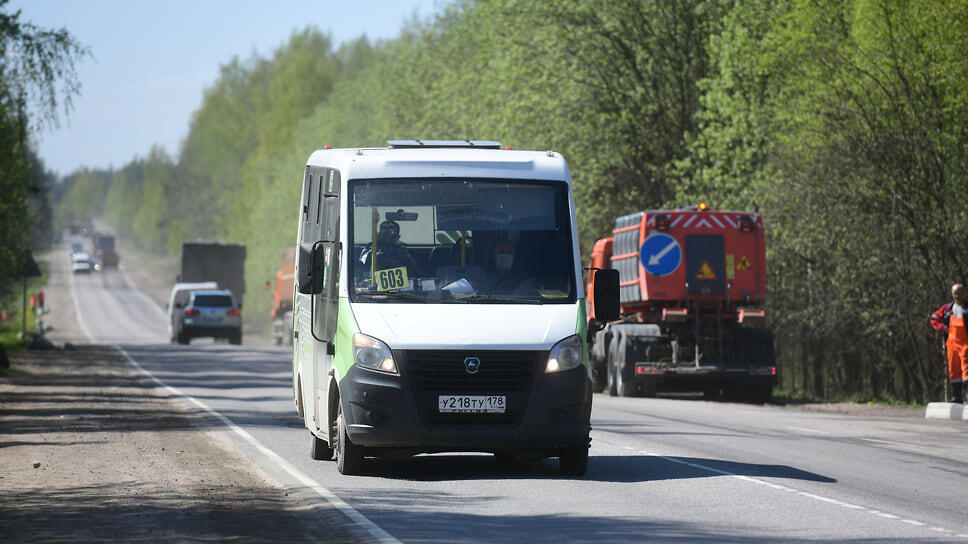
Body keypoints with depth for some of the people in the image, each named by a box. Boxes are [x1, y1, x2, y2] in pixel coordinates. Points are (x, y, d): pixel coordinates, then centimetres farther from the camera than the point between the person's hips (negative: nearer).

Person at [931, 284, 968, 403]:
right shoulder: (947, 308, 12)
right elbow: (934, 318, 21)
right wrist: (942, 327, 4)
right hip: (951, 343, 4)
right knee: (953, 370, 6)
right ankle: (956, 395, 12)